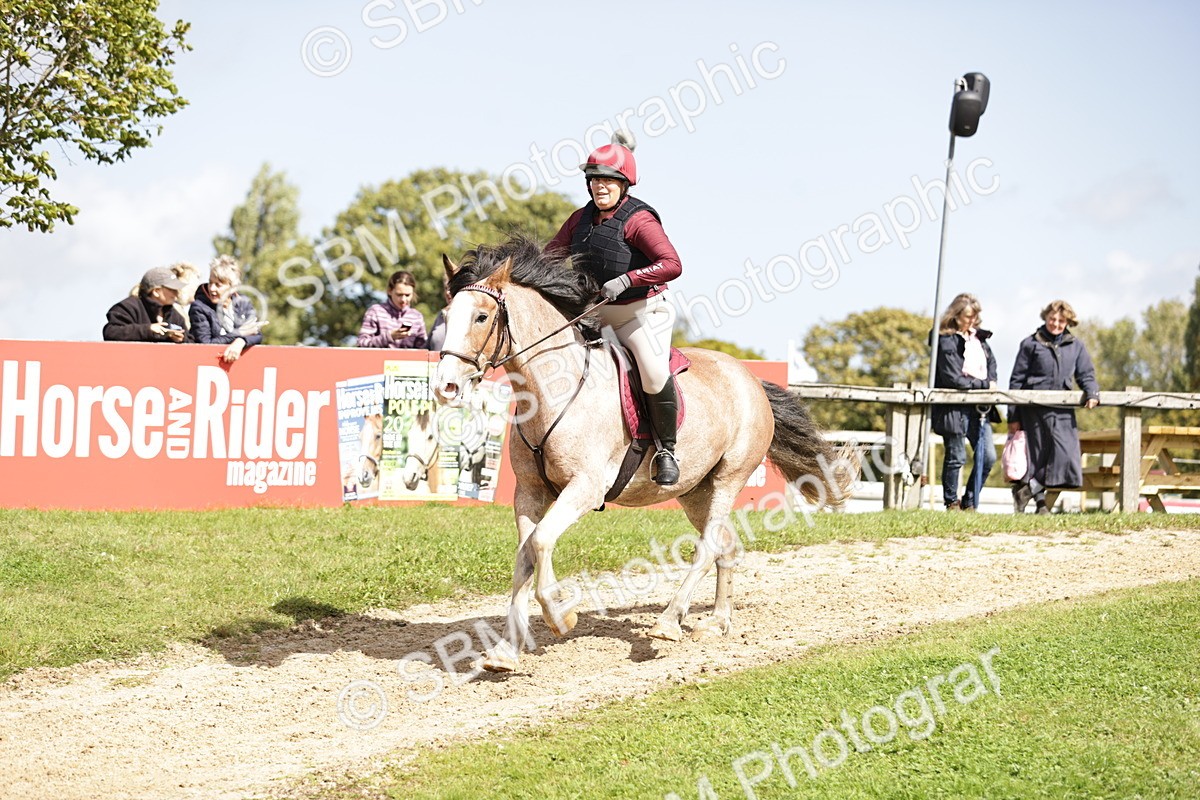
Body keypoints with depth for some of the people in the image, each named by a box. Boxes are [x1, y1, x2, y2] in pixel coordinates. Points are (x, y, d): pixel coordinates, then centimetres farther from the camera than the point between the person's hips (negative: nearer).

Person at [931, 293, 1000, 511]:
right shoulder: (946, 341, -11)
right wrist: (984, 385, -13)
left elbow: (991, 361, 26)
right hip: (955, 408, -7)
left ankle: (969, 503, 15)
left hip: (979, 407, 7)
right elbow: (953, 378, -17)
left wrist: (991, 381, 5)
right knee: (956, 457, -1)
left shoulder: (978, 337, 12)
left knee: (988, 456, 4)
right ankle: (951, 502, 14)